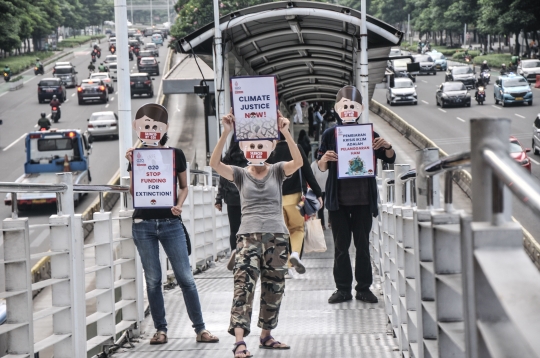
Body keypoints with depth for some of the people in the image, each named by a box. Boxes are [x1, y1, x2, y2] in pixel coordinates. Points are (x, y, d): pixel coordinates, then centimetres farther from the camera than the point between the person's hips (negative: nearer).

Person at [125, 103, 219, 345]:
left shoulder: (176, 155, 3)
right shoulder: (137, 156, 4)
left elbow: (184, 187, 12)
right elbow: (134, 192, 2)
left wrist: (179, 205, -7)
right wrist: (133, 166, -9)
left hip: (171, 223, -1)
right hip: (144, 224, 1)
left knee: (185, 277, -2)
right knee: (153, 280, 3)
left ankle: (200, 329, 3)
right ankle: (160, 329, 11)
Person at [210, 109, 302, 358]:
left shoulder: (277, 172, 8)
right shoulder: (240, 174, 8)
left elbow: (298, 161, -11)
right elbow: (215, 163, -9)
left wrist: (286, 133, -22)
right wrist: (225, 133, -20)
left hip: (277, 235, 2)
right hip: (248, 236, -2)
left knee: (273, 288, 8)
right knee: (244, 285, -17)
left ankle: (266, 335, 24)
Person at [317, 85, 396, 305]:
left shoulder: (368, 133, 5)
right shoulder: (330, 135, 4)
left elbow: (390, 160, 11)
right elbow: (321, 167, 7)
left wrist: (387, 147, -11)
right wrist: (324, 159, -16)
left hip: (363, 198, 0)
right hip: (338, 198, 0)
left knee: (362, 244, 3)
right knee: (340, 245, 3)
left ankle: (364, 287, 9)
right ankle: (343, 288, 7)